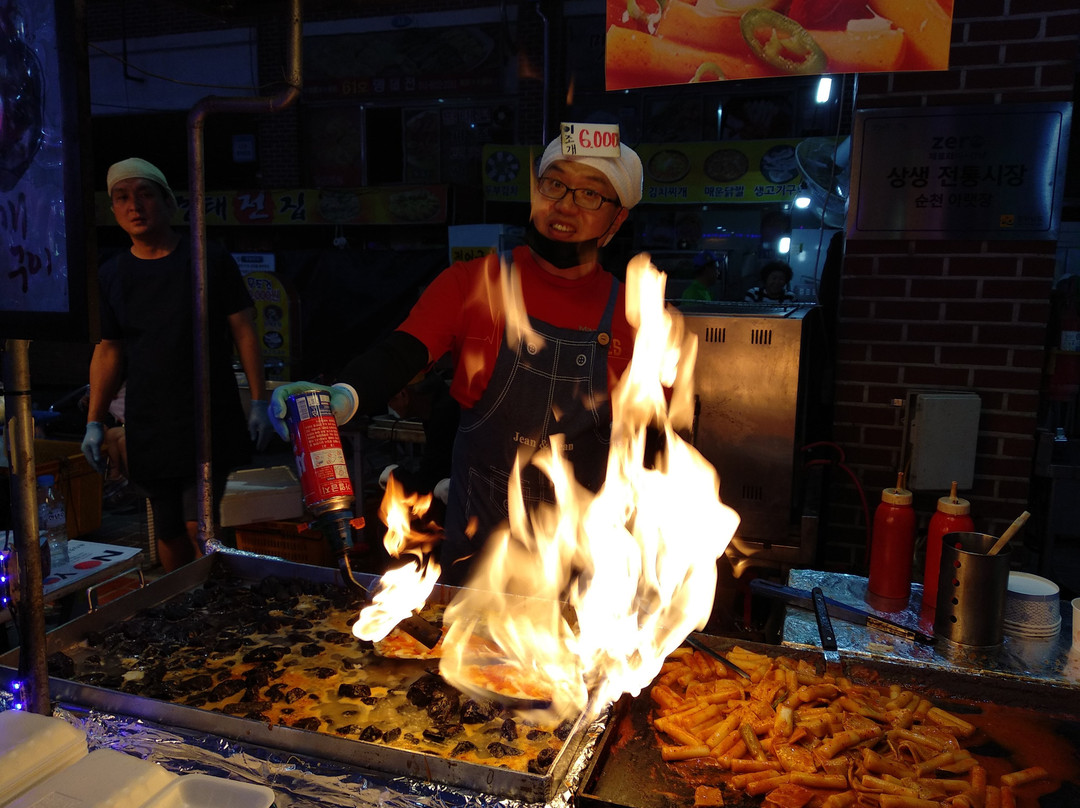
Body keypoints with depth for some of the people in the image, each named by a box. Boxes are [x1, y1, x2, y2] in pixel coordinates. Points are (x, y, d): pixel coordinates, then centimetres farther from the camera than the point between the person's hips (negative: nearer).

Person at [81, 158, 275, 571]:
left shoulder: (211, 262, -1)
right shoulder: (111, 276, 8)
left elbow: (244, 332, -1)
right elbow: (108, 352, 11)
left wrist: (259, 401, -6)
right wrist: (95, 421, 5)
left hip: (210, 421, -3)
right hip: (147, 427, 3)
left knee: (199, 525, -10)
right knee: (168, 531, 9)